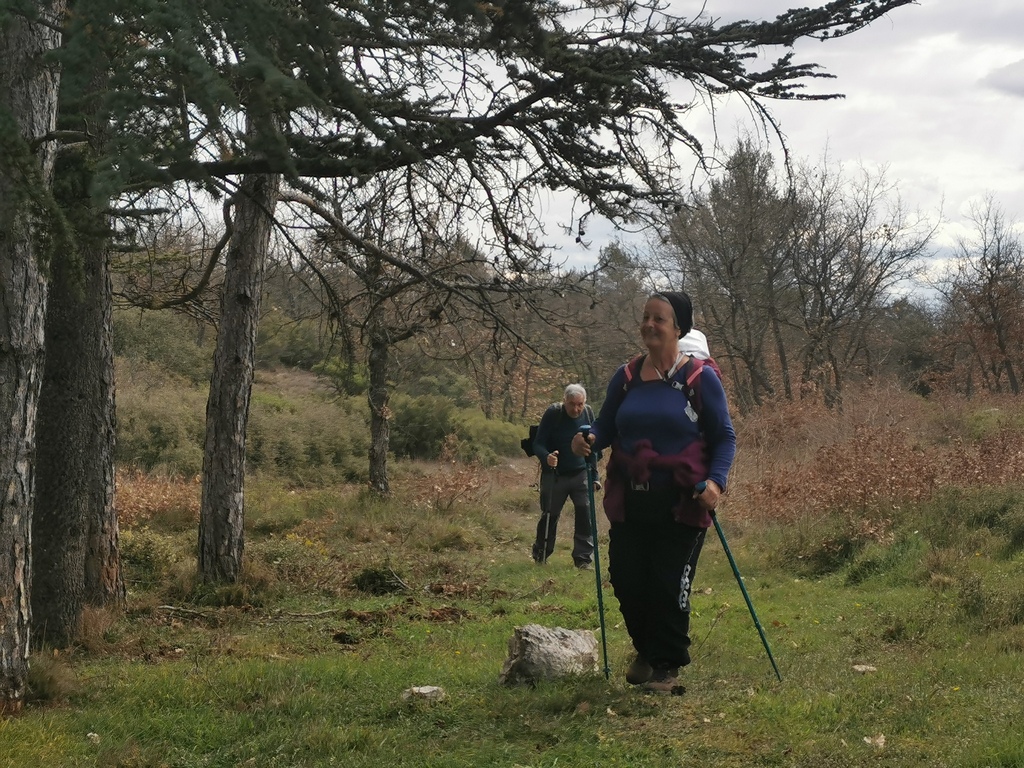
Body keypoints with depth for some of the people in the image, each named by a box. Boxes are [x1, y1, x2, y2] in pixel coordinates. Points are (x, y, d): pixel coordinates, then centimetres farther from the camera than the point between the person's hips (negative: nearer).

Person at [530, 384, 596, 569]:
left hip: (581, 474, 3)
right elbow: (538, 444, -13)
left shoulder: (588, 413, -1)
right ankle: (540, 557, 22)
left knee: (585, 513, -8)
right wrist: (546, 457, -36)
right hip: (555, 474, -2)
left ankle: (583, 559, -1)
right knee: (549, 516, 5)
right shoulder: (552, 413, -13)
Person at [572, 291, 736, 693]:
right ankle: (645, 650, 30)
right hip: (630, 501, 4)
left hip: (681, 504, -4)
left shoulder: (701, 378, -4)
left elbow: (724, 437, -2)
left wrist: (715, 481, -17)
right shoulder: (626, 377, 7)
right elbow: (606, 427, 14)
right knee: (626, 580, 4)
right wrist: (587, 439, -9)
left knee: (670, 585, -2)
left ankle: (667, 665, 18)